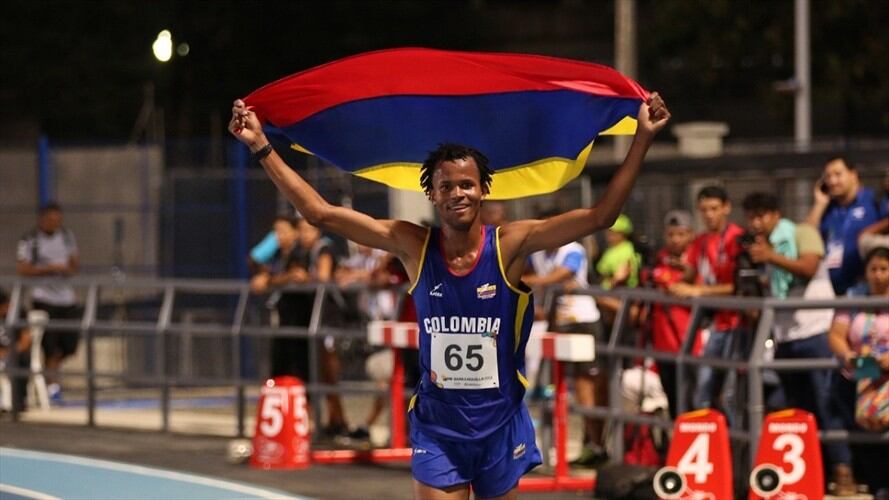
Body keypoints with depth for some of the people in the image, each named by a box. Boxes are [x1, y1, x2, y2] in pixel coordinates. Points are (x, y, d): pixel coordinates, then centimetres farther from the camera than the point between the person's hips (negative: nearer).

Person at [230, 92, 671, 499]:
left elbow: (600, 215, -15)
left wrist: (643, 138, -21)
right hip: (436, 426, 0)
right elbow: (319, 213, -5)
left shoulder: (509, 246, -8)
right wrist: (261, 147, -8)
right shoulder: (414, 247, -5)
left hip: (499, 425, 0)